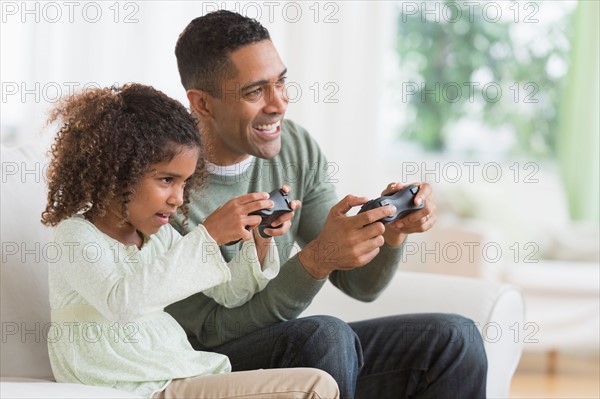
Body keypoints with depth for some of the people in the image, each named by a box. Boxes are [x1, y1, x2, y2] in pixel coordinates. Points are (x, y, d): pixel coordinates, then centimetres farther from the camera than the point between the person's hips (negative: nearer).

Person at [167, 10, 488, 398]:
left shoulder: (297, 147, 0)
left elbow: (361, 285, 4)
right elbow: (213, 330, -22)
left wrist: (393, 229, -18)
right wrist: (317, 258, -32)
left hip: (285, 347, 6)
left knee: (456, 339, -7)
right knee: (323, 335, -33)